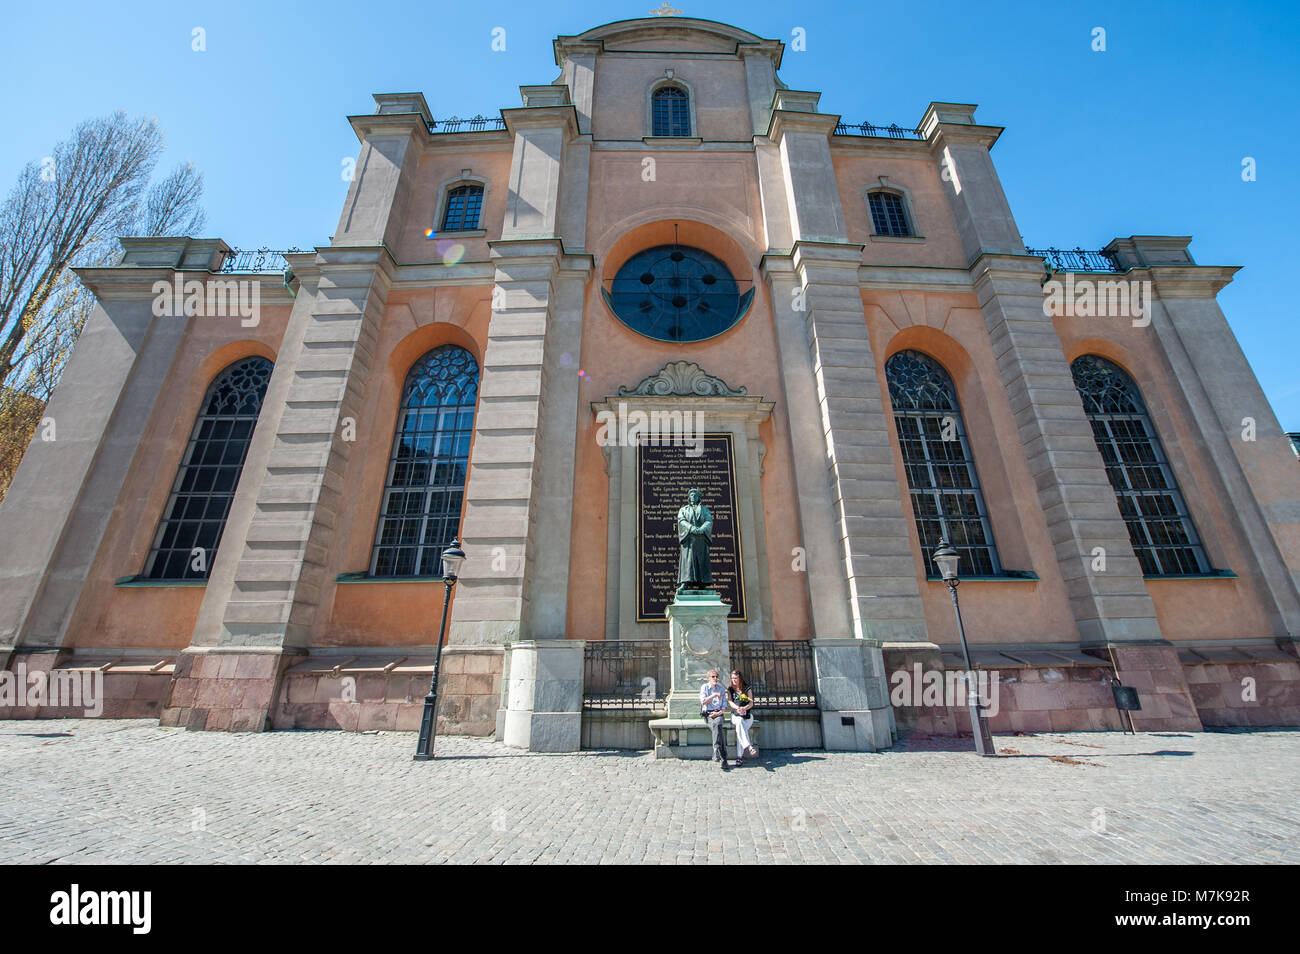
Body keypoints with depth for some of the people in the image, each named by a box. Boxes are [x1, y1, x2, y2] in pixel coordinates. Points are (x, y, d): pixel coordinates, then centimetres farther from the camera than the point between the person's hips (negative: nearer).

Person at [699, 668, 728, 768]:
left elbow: (724, 703, 13)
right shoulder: (704, 687, 9)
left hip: (718, 713, 1)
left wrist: (720, 712, -5)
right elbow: (703, 702, -3)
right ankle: (723, 758, -36)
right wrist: (714, 695, -10)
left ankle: (716, 753, -39)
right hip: (708, 713, -1)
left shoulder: (720, 688, 18)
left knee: (717, 724, -33)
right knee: (716, 725, -32)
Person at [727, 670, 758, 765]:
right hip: (735, 715, 0)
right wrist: (737, 708, -21)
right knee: (740, 722, -34)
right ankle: (749, 747, -45)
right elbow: (730, 702, -1)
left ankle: (739, 756, -29)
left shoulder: (746, 688, 9)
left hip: (747, 715, 0)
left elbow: (751, 702, 1)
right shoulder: (730, 689, 12)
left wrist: (744, 708, -19)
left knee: (740, 728, -29)